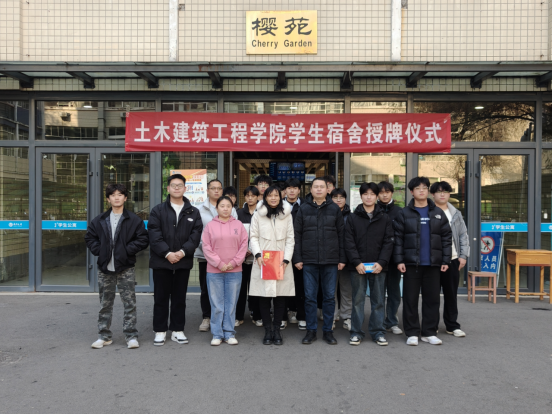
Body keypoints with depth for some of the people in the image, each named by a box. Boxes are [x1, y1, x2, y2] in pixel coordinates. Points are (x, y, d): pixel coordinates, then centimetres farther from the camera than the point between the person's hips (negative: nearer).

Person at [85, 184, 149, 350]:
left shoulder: (134, 220, -1)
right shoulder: (100, 220, 9)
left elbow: (143, 239, -3)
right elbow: (89, 237, 15)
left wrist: (127, 250, -12)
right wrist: (99, 250, 0)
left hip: (125, 268, -3)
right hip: (105, 268, 3)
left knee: (129, 303, -1)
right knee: (105, 304, 12)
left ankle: (131, 336, 9)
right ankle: (104, 336, 24)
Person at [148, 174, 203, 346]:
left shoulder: (193, 212, 8)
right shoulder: (158, 210, 4)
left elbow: (196, 235, -1)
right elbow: (154, 234, -6)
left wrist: (183, 251, -15)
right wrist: (167, 253, -16)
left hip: (183, 261, 1)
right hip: (161, 261, -1)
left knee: (179, 298, 9)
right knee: (161, 297, 6)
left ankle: (177, 330, 20)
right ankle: (160, 331, 18)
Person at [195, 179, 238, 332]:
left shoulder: (230, 209, 7)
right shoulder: (200, 210, 7)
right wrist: (198, 250, -7)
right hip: (205, 254, 0)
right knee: (206, 288, 7)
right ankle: (207, 317, 20)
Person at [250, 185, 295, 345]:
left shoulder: (287, 215, 8)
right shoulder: (258, 215, 6)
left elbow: (290, 239, 6)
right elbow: (254, 237, 4)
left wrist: (286, 259, -4)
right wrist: (258, 255, -10)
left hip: (281, 262, 1)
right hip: (263, 262, -1)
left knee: (280, 296, 2)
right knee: (264, 296, 0)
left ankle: (276, 329, 15)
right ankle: (268, 330, 12)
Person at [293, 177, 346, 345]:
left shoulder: (335, 209, 4)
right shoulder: (304, 209, 4)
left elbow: (341, 235, 4)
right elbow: (297, 235, 3)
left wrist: (342, 259, 0)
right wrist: (297, 258, -2)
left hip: (330, 261, 0)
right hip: (309, 261, 0)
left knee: (330, 296, 7)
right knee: (310, 297, 5)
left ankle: (328, 331, 19)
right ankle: (311, 331, 18)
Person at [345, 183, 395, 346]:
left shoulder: (385, 218, 6)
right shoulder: (353, 218, 4)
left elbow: (388, 242, 2)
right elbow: (349, 242, -2)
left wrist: (381, 262, -9)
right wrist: (356, 262, -11)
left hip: (378, 266, 1)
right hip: (357, 266, -1)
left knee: (378, 300, 7)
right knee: (358, 300, 5)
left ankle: (378, 332, 18)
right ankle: (356, 332, 13)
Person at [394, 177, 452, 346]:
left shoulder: (438, 213, 9)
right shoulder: (404, 214, 2)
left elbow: (446, 237, 8)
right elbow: (398, 238, -1)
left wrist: (446, 260, 1)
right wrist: (399, 260, -8)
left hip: (433, 263, 2)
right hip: (411, 263, -2)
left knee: (432, 298, 7)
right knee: (410, 299, 3)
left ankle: (429, 332, 19)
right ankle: (412, 333, 13)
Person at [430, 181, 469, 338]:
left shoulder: (455, 213, 11)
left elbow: (463, 235, 12)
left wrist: (463, 256, 3)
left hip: (452, 259, 4)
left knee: (451, 294, 9)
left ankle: (452, 326, 19)